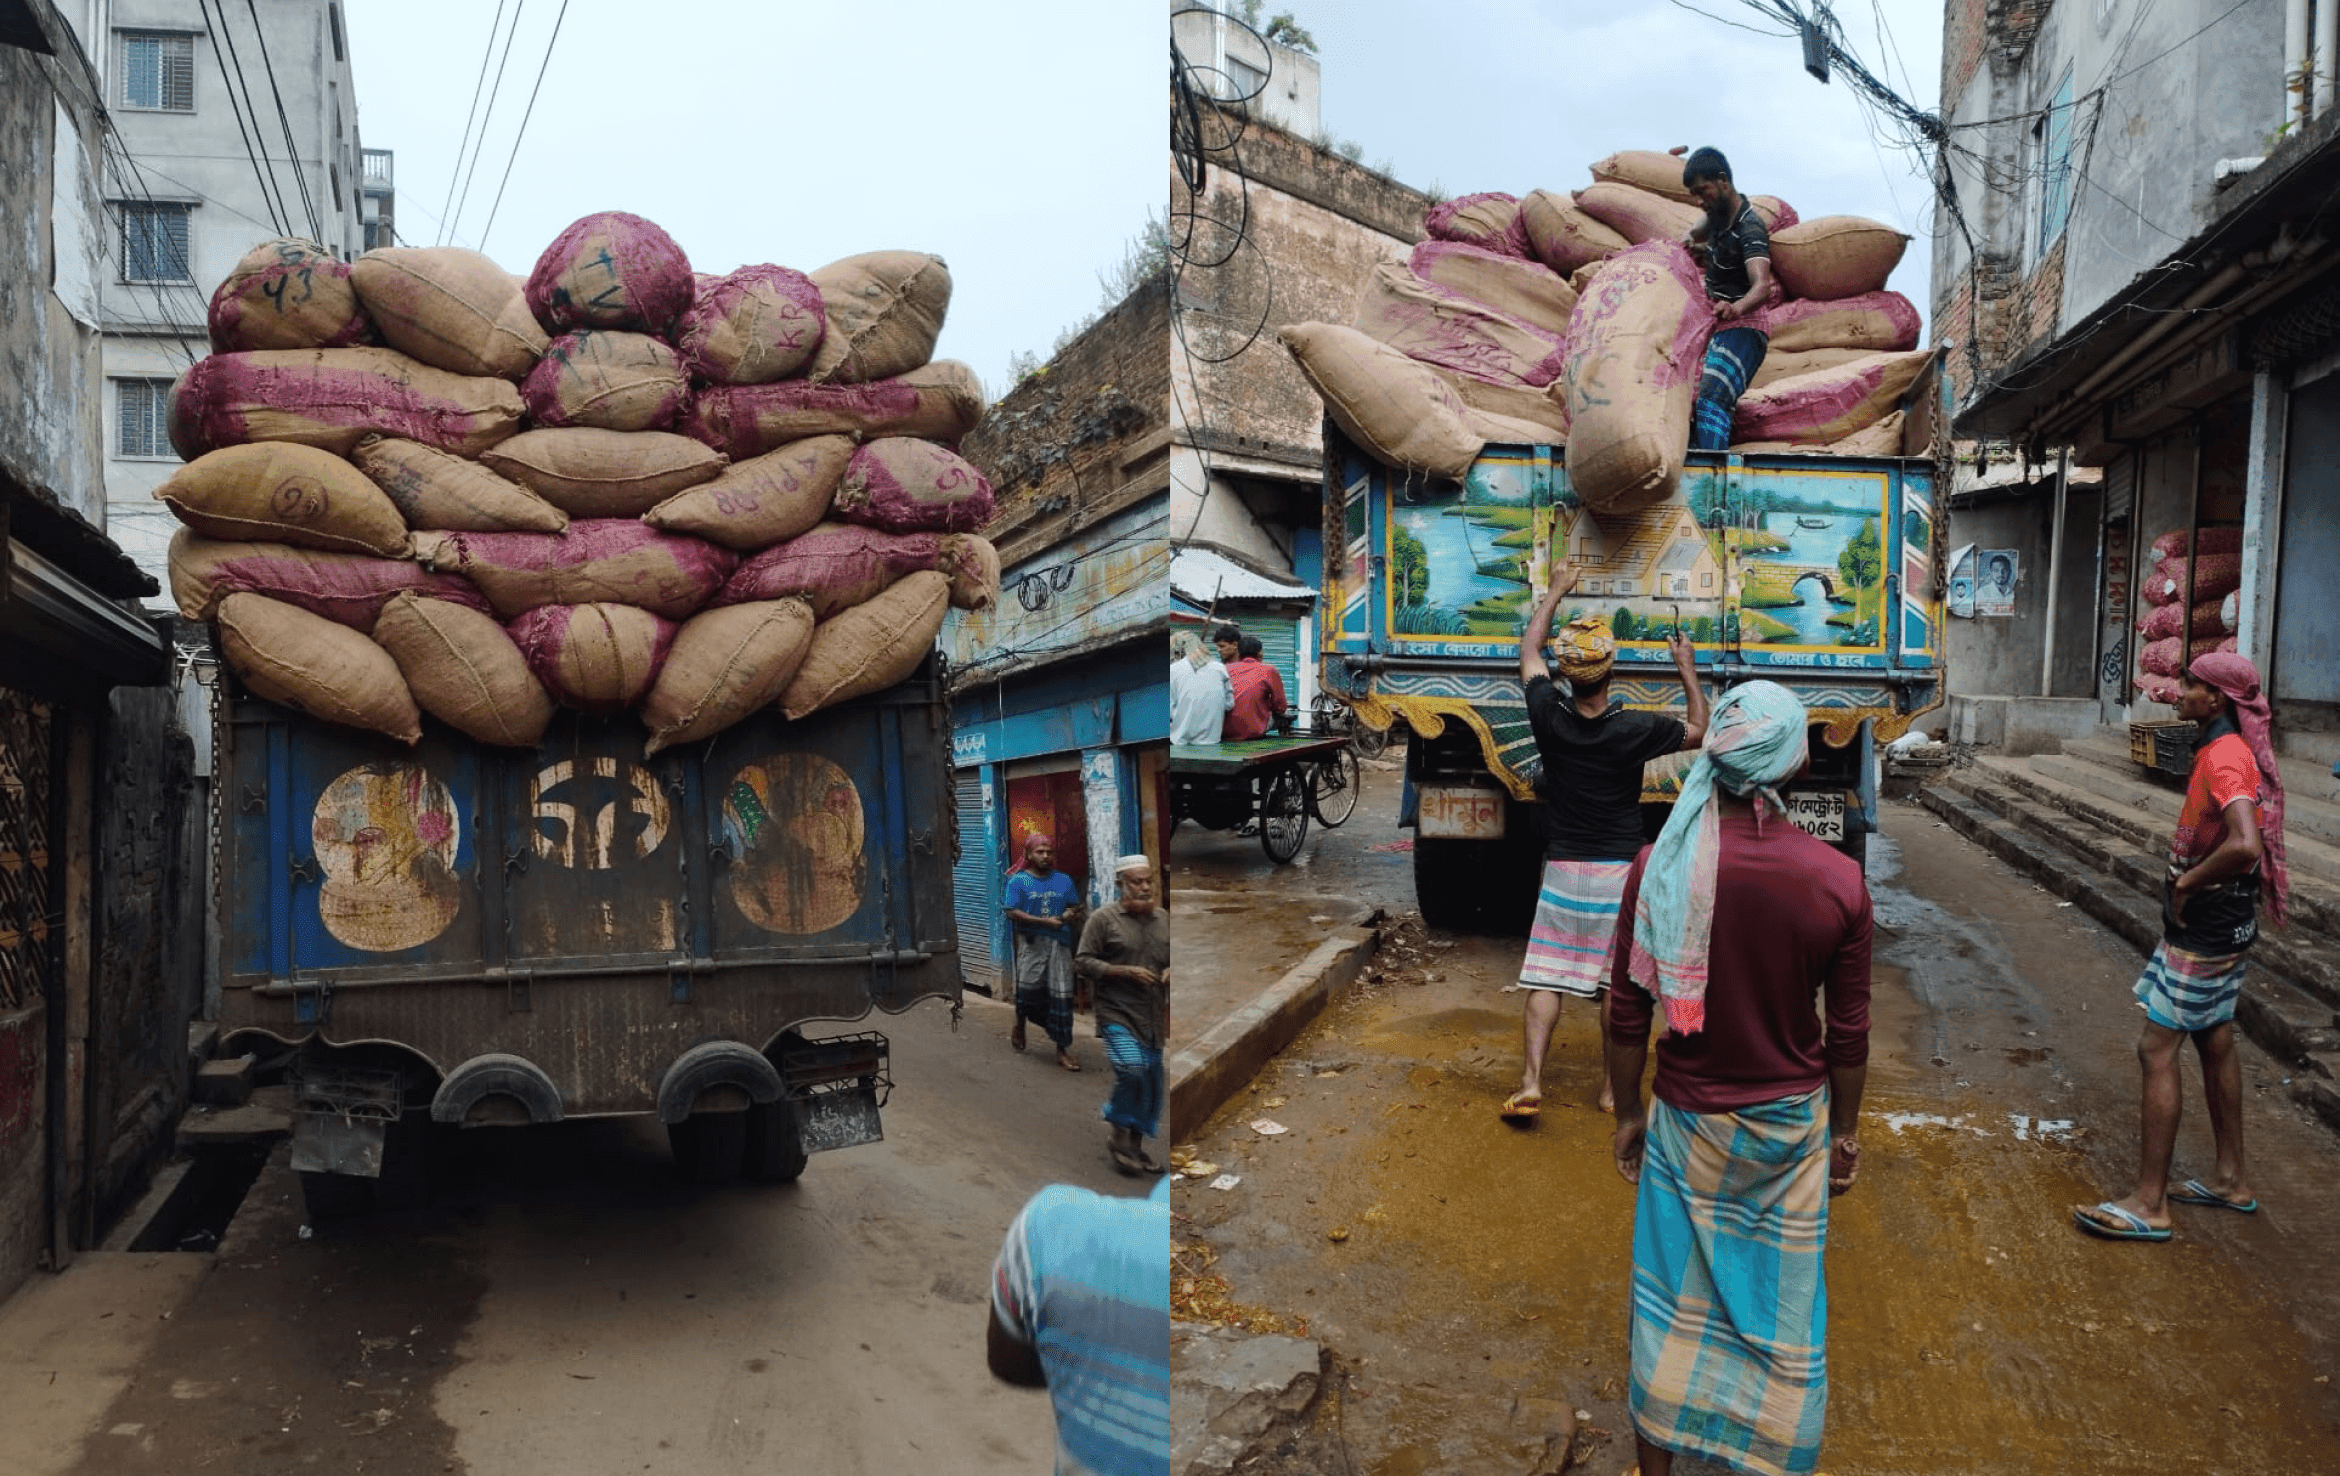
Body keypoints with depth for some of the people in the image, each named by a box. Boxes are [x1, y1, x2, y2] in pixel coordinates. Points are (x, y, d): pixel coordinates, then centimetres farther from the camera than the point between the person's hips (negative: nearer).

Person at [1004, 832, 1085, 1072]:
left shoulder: (1063, 880, 12)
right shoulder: (1018, 880, 0)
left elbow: (1075, 907, 20)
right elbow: (1011, 912, -9)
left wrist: (1072, 916, -6)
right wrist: (1045, 921, -16)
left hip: (1059, 943, 3)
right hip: (1032, 942, -3)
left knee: (1061, 995, -2)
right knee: (1028, 987, -2)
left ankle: (1063, 1050, 3)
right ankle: (1019, 1026, 32)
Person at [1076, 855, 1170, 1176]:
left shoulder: (1163, 920, 12)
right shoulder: (1104, 918, -4)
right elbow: (1082, 961, -7)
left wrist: (1171, 973, 1)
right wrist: (1125, 972, -16)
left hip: (1152, 1017, 6)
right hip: (1117, 1013, -5)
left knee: (1151, 1080, 6)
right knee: (1131, 1068, -23)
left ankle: (1135, 1147, 21)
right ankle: (1119, 1134, -2)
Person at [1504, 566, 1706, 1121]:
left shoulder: (1549, 716, -9)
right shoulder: (1634, 730, -12)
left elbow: (1528, 648, 10)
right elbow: (1701, 730, 7)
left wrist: (1556, 592, 22)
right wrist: (1688, 671, 16)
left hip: (1562, 871, 1)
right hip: (1619, 872, -1)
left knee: (1544, 979, 4)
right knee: (1618, 982, 11)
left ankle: (1530, 1082, -2)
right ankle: (1613, 1087, 18)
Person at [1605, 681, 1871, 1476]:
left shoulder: (1661, 866, -16)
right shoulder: (1838, 880, -15)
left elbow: (1628, 1014, -8)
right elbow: (1848, 1034, -5)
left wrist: (1627, 1112, 7)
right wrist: (1844, 1130, 10)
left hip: (1687, 1120, 0)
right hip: (1791, 1123, 0)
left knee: (1672, 1304, 14)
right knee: (1783, 1311, 16)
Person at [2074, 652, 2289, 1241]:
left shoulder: (2224, 757, -23)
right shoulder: (2226, 750, 9)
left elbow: (2245, 845, -38)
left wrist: (2185, 884, -23)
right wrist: (2188, 881, 12)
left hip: (2203, 927, -11)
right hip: (2222, 923, 11)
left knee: (2157, 1050, -6)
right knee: (2214, 1040, 19)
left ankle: (2149, 1203, -1)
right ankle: (2232, 1178, 32)